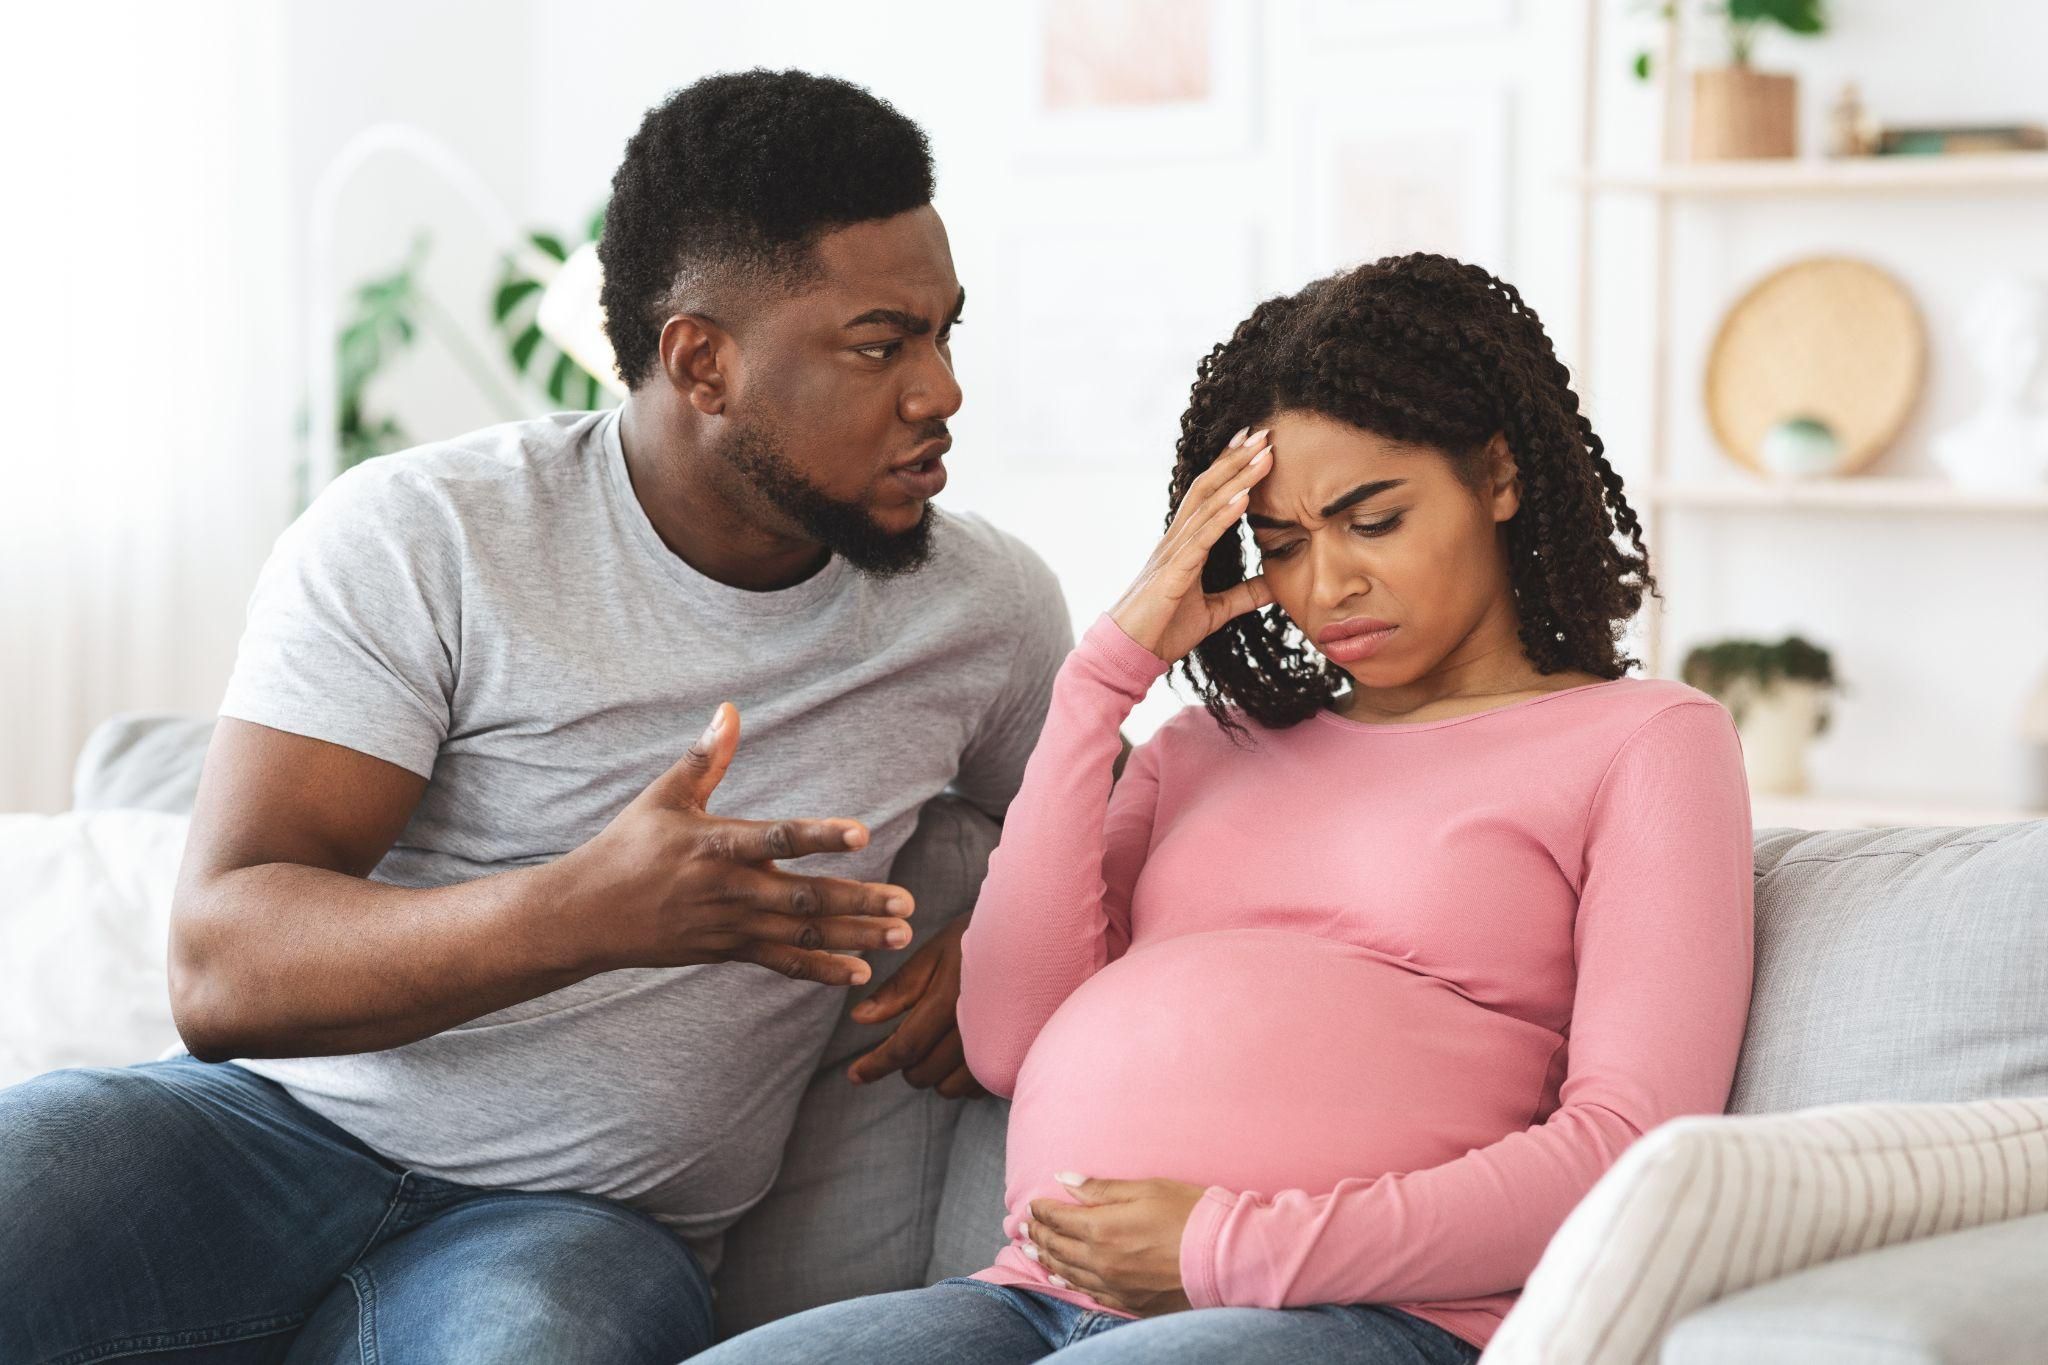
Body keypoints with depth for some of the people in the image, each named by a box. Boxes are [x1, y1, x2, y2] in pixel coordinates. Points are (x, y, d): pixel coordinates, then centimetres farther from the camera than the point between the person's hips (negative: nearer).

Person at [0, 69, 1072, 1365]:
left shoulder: (988, 606, 6)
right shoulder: (413, 540, -6)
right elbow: (222, 970, -14)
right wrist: (583, 912, -32)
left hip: (583, 1222, 1)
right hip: (285, 1122, -1)